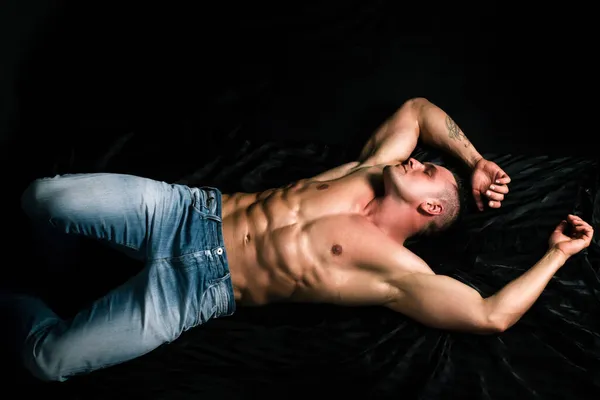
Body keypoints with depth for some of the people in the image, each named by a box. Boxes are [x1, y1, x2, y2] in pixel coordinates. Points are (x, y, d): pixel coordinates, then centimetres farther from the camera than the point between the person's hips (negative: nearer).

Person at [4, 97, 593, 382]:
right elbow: (417, 108, 20)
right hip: (189, 207, 5)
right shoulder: (376, 167, 7)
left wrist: (557, 252, -6)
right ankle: (53, 247, 29)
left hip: (197, 290, -4)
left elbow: (491, 315, -18)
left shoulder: (395, 270, -10)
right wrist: (476, 159, 12)